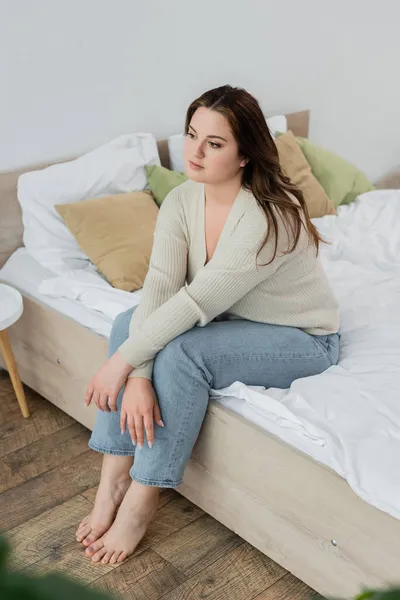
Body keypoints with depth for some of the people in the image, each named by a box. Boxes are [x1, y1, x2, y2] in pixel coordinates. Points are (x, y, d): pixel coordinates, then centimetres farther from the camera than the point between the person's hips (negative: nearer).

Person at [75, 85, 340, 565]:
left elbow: (198, 300, -33)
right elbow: (159, 286, -20)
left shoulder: (271, 216, -31)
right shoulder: (182, 201, -10)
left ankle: (141, 500, -11)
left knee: (181, 353, -29)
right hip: (229, 319, 7)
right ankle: (113, 479, -7)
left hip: (300, 339, -7)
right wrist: (137, 374, -31)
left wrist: (123, 361, -29)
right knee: (127, 323, -13)